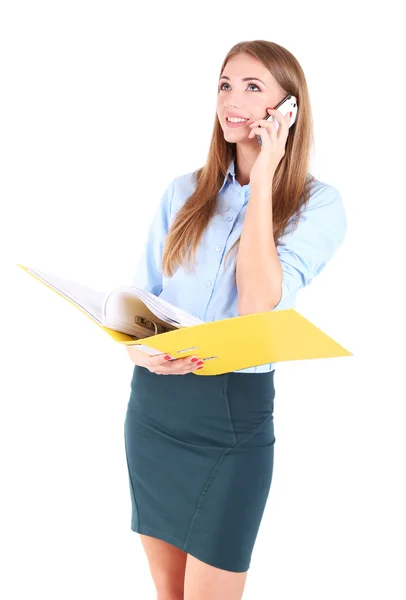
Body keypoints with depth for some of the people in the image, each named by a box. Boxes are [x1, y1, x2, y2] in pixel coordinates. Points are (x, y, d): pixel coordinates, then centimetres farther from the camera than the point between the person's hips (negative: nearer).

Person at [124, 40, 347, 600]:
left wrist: (262, 179, -15)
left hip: (234, 411, -4)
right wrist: (141, 349, -16)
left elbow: (258, 306, -20)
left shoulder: (317, 203, -6)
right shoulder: (184, 192, 7)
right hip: (153, 400, 4)